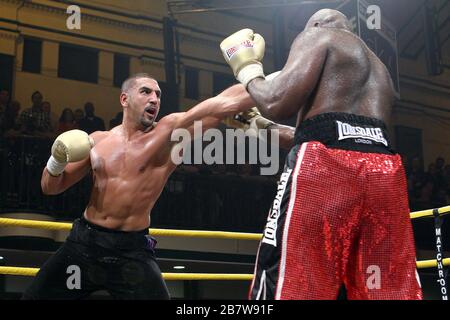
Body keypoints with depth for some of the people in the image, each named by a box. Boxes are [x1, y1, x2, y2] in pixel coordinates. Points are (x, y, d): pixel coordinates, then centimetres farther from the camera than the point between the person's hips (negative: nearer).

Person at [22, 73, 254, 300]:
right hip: (83, 242, 3)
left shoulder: (169, 132, -6)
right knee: (33, 296, 7)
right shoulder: (98, 140, 5)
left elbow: (224, 103, -18)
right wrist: (57, 161, -9)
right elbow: (51, 187, 12)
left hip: (131, 251, -3)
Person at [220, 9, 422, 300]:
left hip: (326, 168, -7)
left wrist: (249, 71, 17)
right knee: (392, 292, 4)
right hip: (386, 175, 7)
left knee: (289, 289, -6)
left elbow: (277, 104, -3)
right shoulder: (379, 68, 35)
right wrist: (264, 126, 46)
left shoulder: (317, 36, 13)